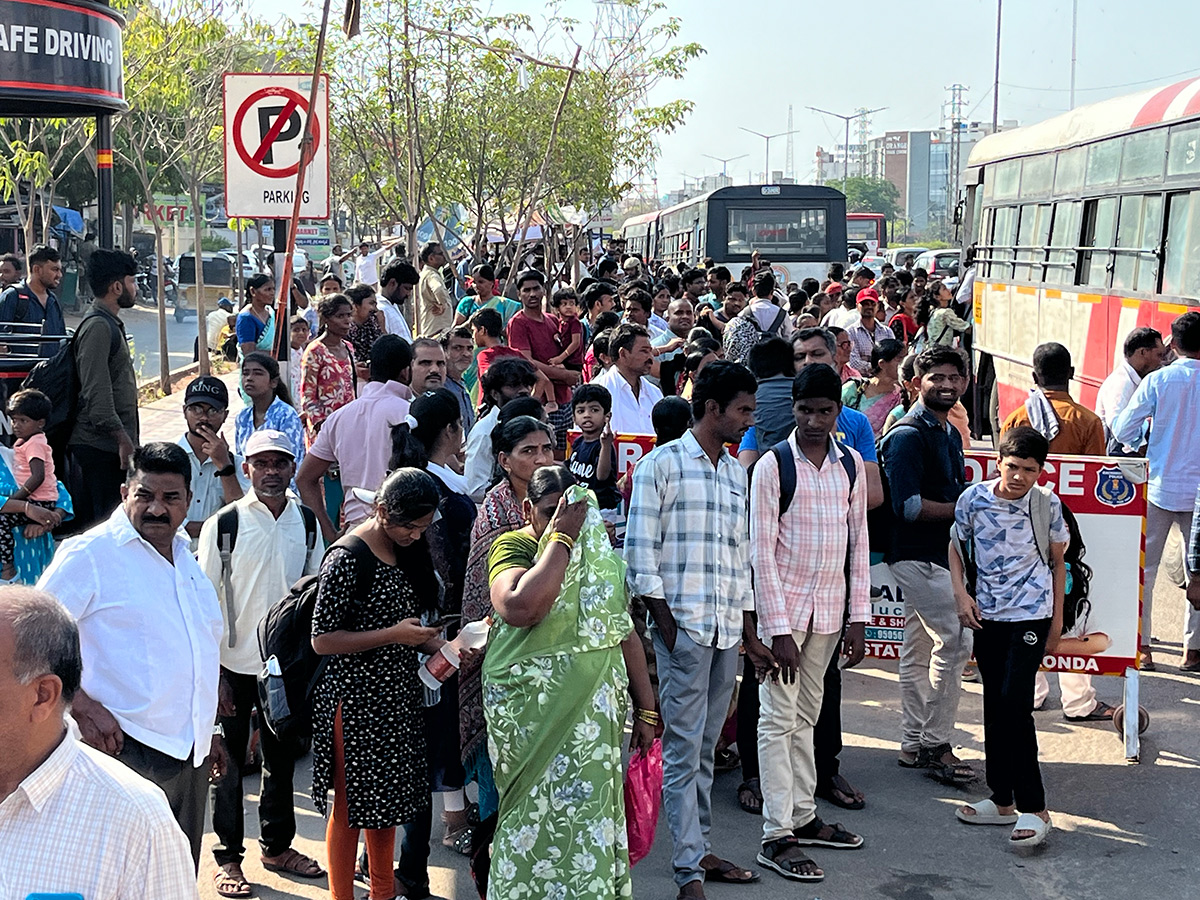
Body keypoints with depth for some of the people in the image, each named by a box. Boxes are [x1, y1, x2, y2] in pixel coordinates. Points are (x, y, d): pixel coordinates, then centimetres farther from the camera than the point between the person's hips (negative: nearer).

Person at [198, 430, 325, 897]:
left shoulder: (307, 522, 2)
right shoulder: (224, 524, -10)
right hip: (234, 664, -4)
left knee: (282, 758, 15)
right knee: (228, 764, 6)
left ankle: (277, 845, 31)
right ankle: (228, 857, 19)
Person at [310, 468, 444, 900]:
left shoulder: (408, 550, 7)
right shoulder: (348, 558, -18)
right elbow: (322, 640, -17)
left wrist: (432, 643, 1)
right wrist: (393, 635, -22)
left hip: (397, 697, 8)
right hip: (355, 699, -8)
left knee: (385, 800, 18)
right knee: (349, 805, 4)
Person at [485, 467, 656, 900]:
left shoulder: (601, 554, 10)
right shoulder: (512, 547, -8)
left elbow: (626, 634, 14)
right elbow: (520, 608, -29)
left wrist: (646, 710, 12)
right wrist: (561, 538, -20)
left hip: (594, 713, 5)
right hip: (533, 713, -5)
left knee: (590, 810, 10)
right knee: (540, 814, 2)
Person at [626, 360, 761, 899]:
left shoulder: (736, 473, 17)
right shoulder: (662, 465, -4)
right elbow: (640, 549, -7)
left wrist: (748, 625, 15)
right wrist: (664, 622, -11)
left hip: (727, 630, 6)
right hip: (683, 625, -6)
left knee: (706, 745, 12)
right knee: (684, 747, -4)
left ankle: (700, 849, 20)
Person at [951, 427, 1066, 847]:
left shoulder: (1048, 504, -6)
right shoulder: (973, 498, -4)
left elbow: (1057, 562, 7)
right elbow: (956, 548, 10)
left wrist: (1057, 621, 8)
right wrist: (961, 595, -5)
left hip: (1031, 615, -3)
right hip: (987, 615, 3)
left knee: (1014, 702, -15)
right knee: (995, 705, 9)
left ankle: (1032, 808, -9)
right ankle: (1003, 800, 21)